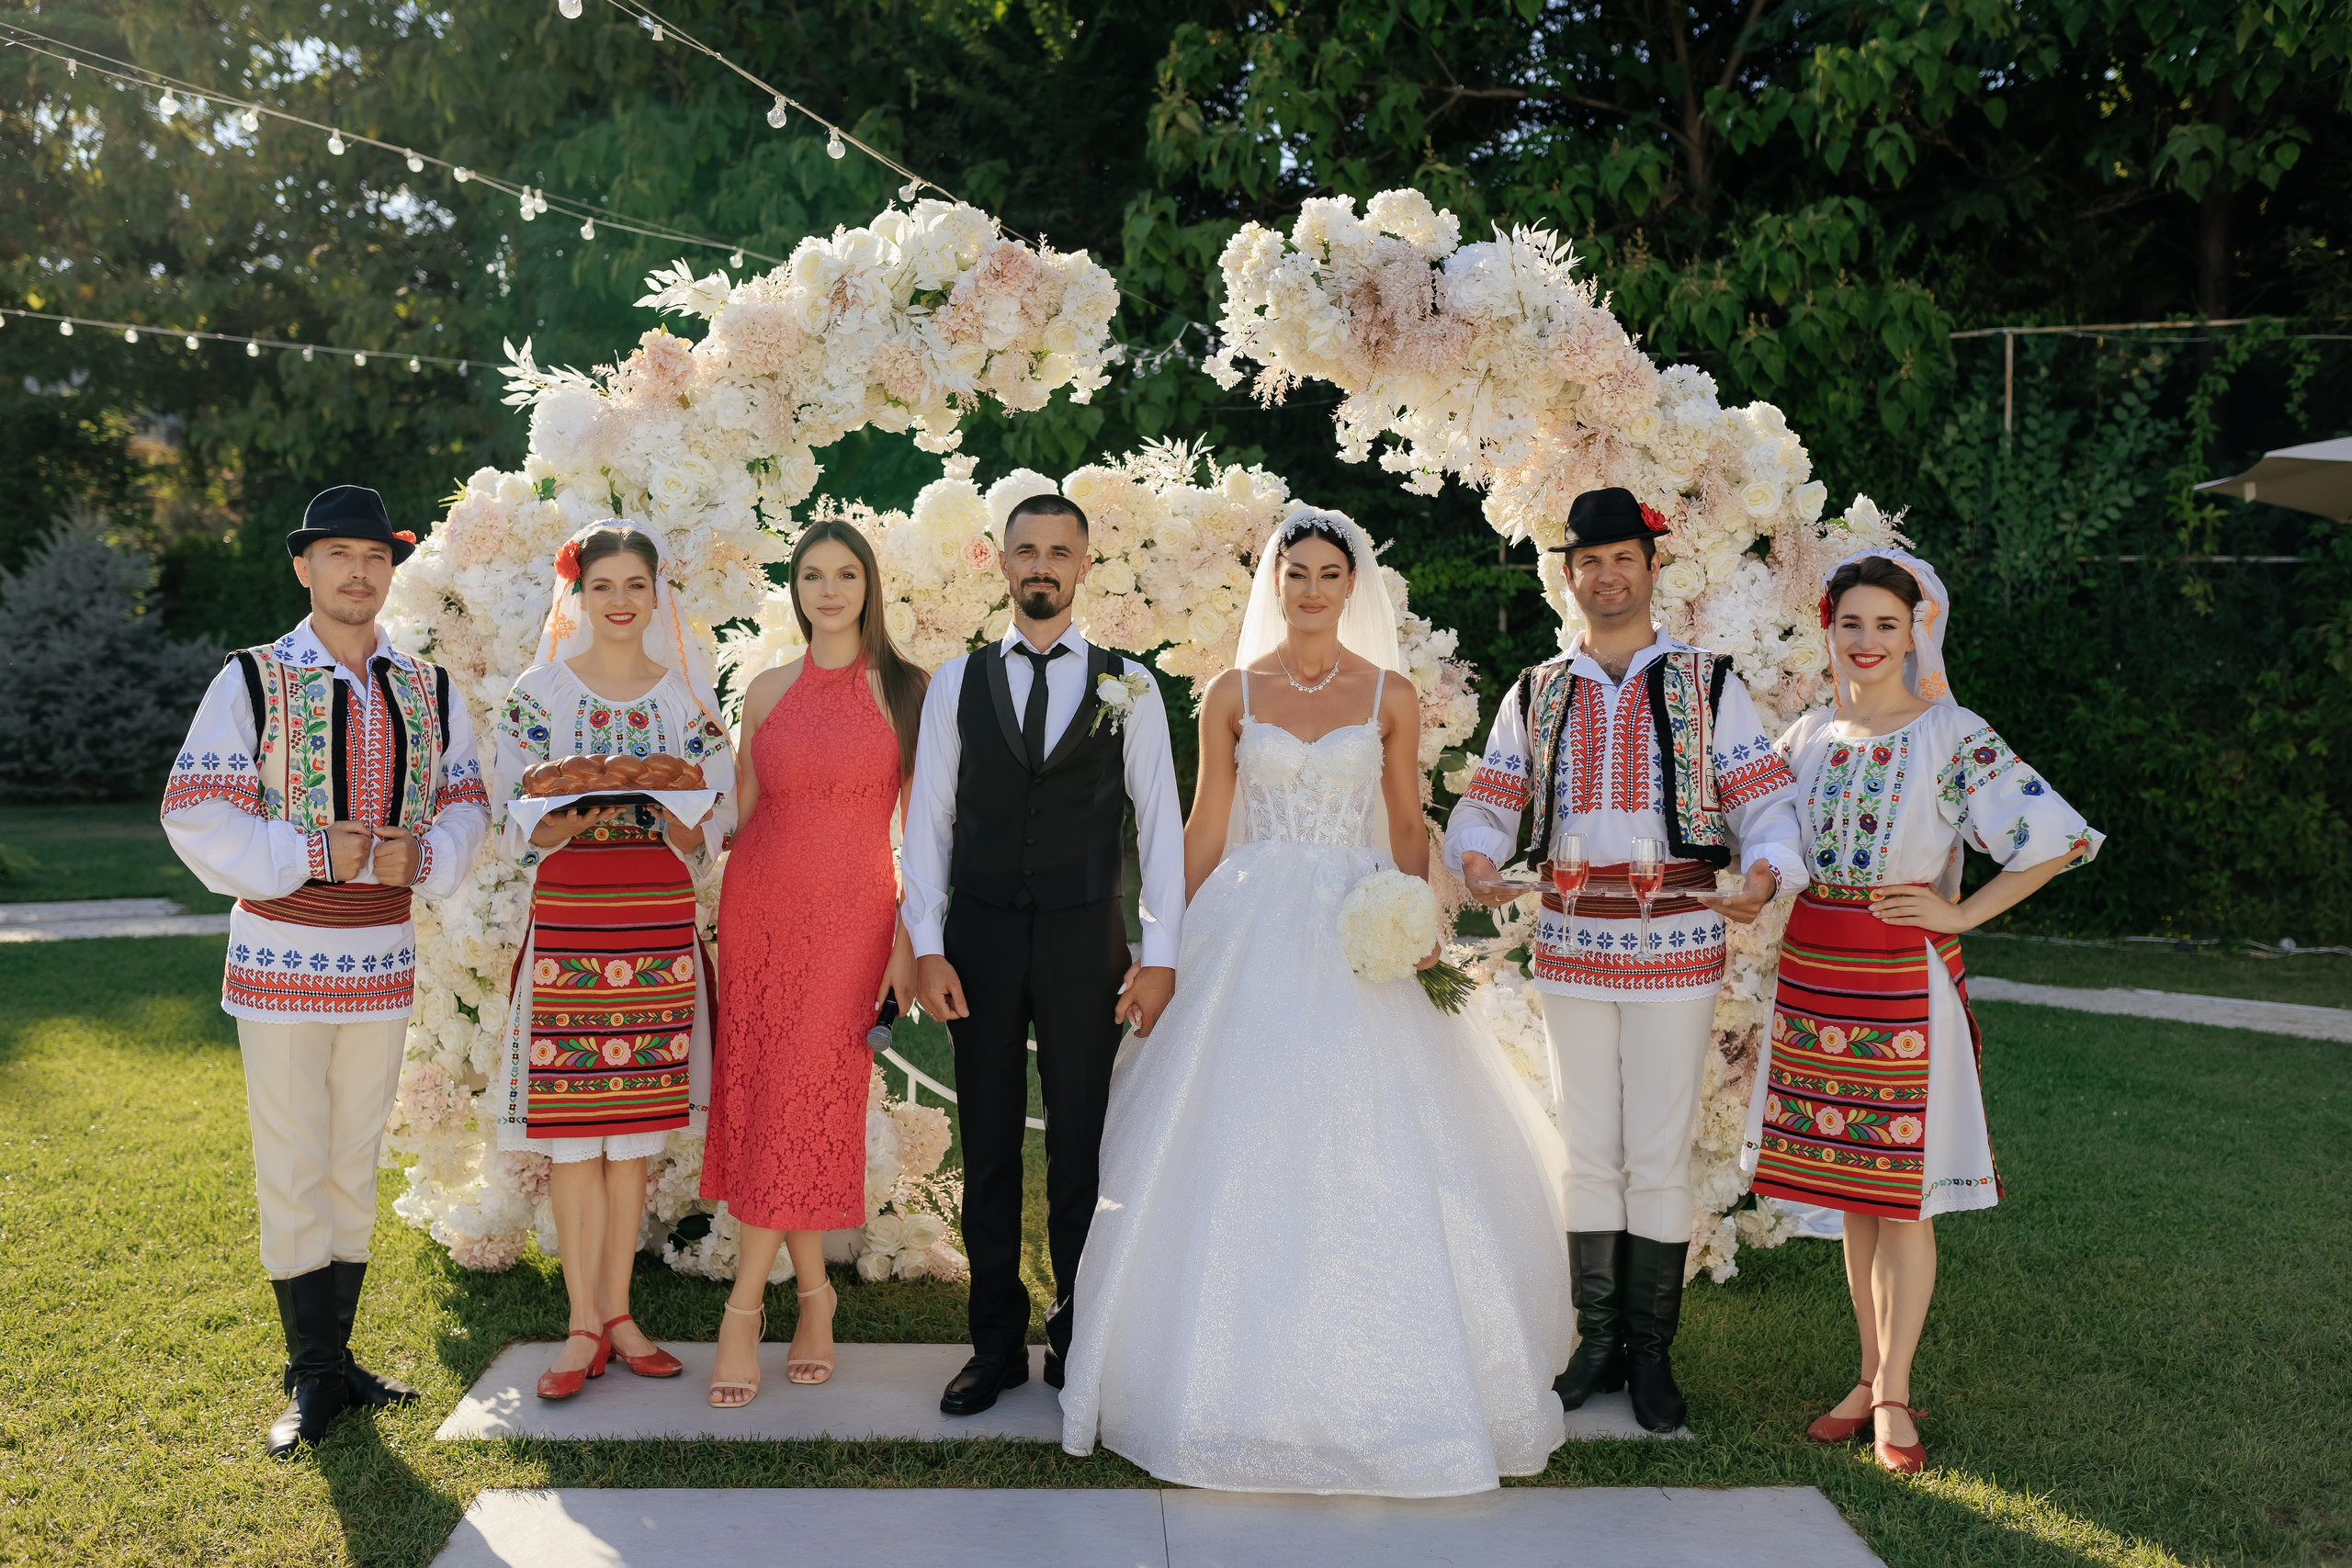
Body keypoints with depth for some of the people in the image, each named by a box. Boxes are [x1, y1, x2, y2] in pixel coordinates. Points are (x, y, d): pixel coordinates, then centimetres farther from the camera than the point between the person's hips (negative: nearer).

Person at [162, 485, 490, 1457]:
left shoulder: (428, 691, 7)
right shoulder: (251, 681, -4)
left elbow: (465, 805, 10)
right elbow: (195, 813, -7)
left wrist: (421, 858, -11)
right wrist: (310, 853, -18)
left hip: (383, 958, 4)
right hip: (282, 955, -3)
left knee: (355, 1165, 12)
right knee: (292, 1171, 2)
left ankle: (337, 1357, 25)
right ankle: (312, 1377, 15)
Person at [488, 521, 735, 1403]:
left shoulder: (688, 698, 8)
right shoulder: (539, 694, 3)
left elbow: (706, 838, 5)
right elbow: (523, 830, -1)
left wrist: (672, 807, -17)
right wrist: (579, 815, -21)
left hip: (659, 932, 2)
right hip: (568, 926, -1)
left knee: (633, 1134, 6)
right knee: (571, 1134, 0)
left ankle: (617, 1313, 19)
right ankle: (584, 1326, 11)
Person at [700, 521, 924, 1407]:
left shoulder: (905, 689, 1)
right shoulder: (768, 691, 11)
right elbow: (741, 811, 14)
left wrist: (909, 935, -6)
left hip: (848, 917, -3)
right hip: (759, 908, 3)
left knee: (803, 1102, -6)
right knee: (763, 1098, 4)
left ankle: (743, 1306, 5)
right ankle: (814, 1289, 20)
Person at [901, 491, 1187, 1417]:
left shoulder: (1128, 685, 4)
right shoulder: (957, 683, 6)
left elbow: (1159, 822, 3)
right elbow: (927, 821, 5)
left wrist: (1160, 953, -4)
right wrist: (926, 948, -4)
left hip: (1085, 941, -1)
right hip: (980, 940, 1)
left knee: (1081, 1145, 6)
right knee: (988, 1145, 8)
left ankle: (1079, 1338, 21)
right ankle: (996, 1344, 20)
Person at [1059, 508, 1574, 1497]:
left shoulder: (1392, 695, 5)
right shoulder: (1232, 694, 5)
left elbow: (1407, 826, 7)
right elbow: (1206, 831, 6)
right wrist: (1178, 950, 3)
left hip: (1357, 942, 0)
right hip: (1249, 937, 1)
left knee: (1366, 1153, -1)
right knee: (1242, 1153, 2)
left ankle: (1375, 1376, 15)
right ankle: (1244, 1373, 16)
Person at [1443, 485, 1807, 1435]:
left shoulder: (1708, 684, 4)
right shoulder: (1535, 695, 10)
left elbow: (1764, 802, -2)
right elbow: (1486, 806, 7)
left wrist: (1764, 875, -23)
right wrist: (1476, 862, -16)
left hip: (1675, 946, -2)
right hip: (1571, 946, 2)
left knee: (1659, 1153, 3)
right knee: (1587, 1150, 9)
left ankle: (1652, 1351, 16)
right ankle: (1596, 1340, 22)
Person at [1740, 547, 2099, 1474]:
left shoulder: (1953, 736, -7)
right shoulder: (1807, 736, 8)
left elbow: (2060, 837, -11)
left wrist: (1960, 914, -10)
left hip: (1903, 979, -5)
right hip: (1813, 974, 5)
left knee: (1902, 1193, 1)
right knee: (1848, 1191, 12)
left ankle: (1894, 1396, 14)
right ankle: (1870, 1377, 24)